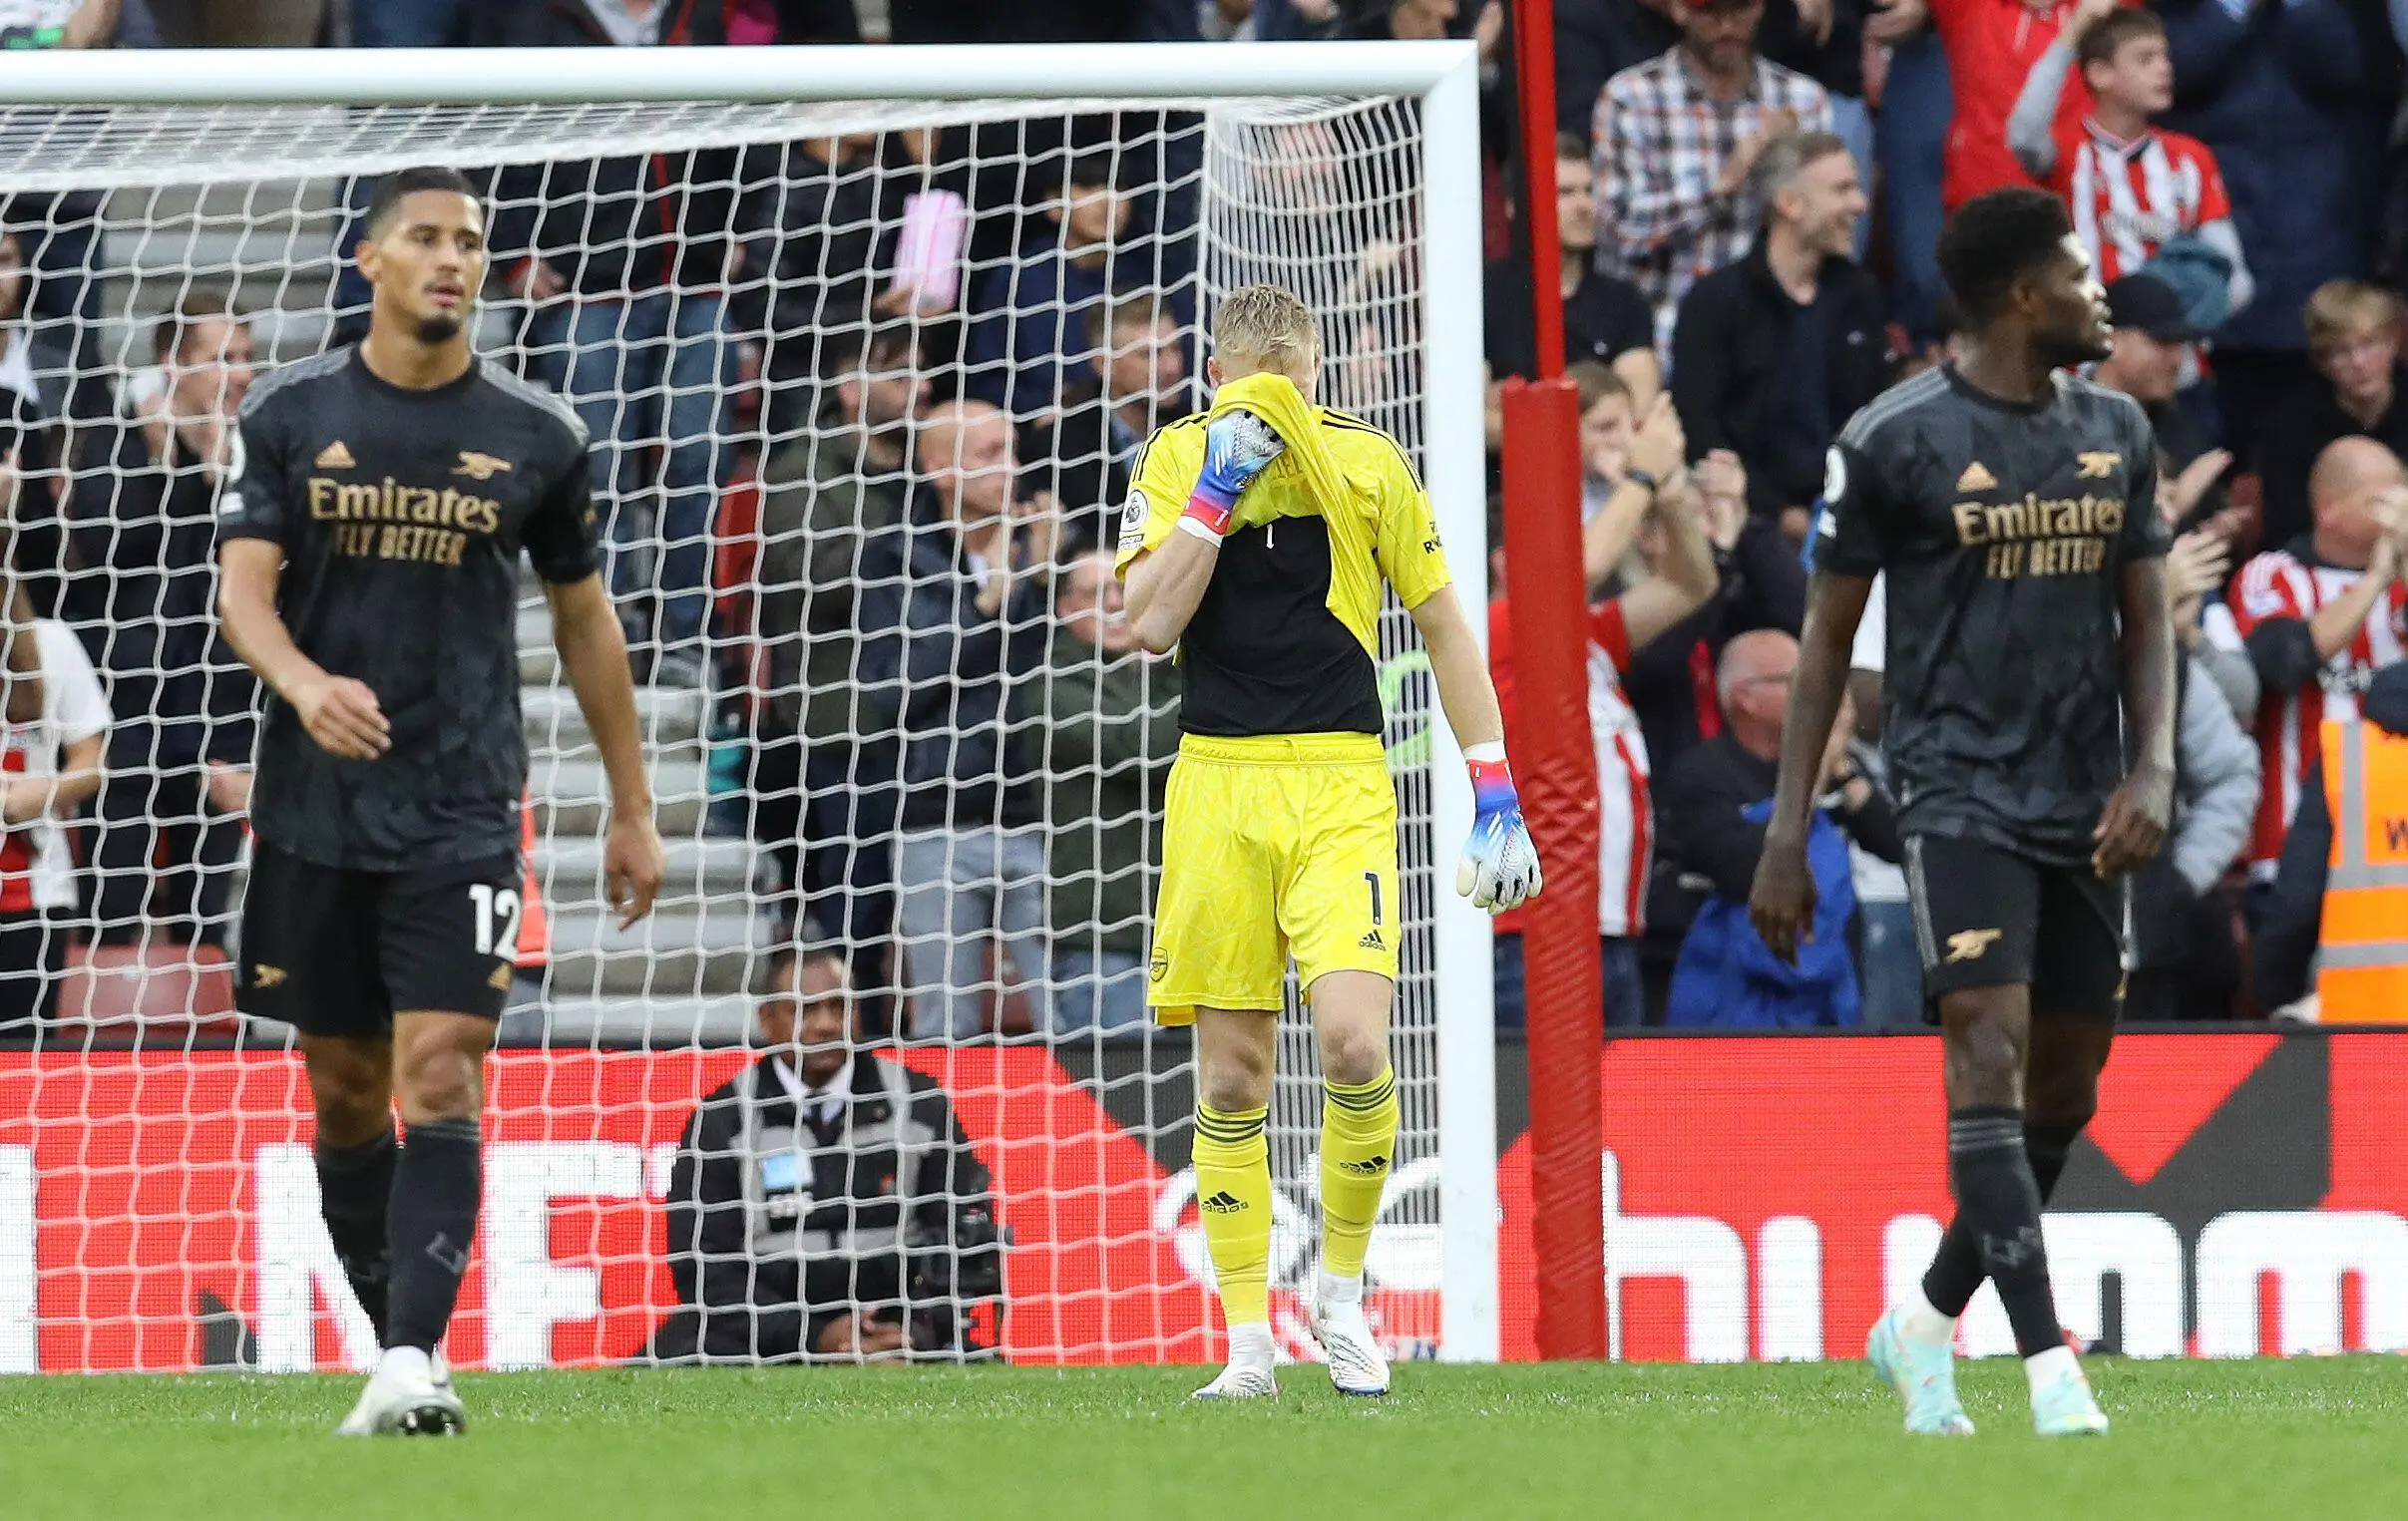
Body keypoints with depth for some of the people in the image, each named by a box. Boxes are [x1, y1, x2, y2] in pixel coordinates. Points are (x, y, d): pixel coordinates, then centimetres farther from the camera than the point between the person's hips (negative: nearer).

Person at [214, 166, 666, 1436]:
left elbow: (582, 619, 13)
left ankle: (412, 1367, -23)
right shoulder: (291, 414, 3)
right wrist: (307, 685, -27)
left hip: (460, 809, -2)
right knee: (345, 1091, 8)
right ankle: (401, 1347, 21)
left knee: (441, 1082, -15)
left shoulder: (533, 435, 4)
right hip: (315, 806, 2)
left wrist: (631, 808, 15)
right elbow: (244, 587, -5)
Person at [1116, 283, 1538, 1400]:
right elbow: (1151, 622, -9)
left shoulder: (1367, 462, 0)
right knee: (1231, 1078, 0)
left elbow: (1444, 628, 7)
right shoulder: (1177, 460, 2)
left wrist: (1497, 794, 3)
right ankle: (1247, 1340, 7)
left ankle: (1341, 1288, 4)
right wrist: (1216, 489, -14)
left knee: (1355, 1047, -18)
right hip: (1215, 784, 1)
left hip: (1340, 788, -1)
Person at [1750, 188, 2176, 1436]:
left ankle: (1923, 1329, 26)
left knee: (2065, 1093, 8)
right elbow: (1827, 639, -1)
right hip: (1958, 792, -6)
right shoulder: (1897, 439, -6)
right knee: (1990, 1050, -19)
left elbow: (2145, 622, 14)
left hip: (2085, 810, 6)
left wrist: (2153, 770, -4)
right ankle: (2048, 1366, -23)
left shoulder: (2116, 433, 10)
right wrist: (1786, 838, -4)